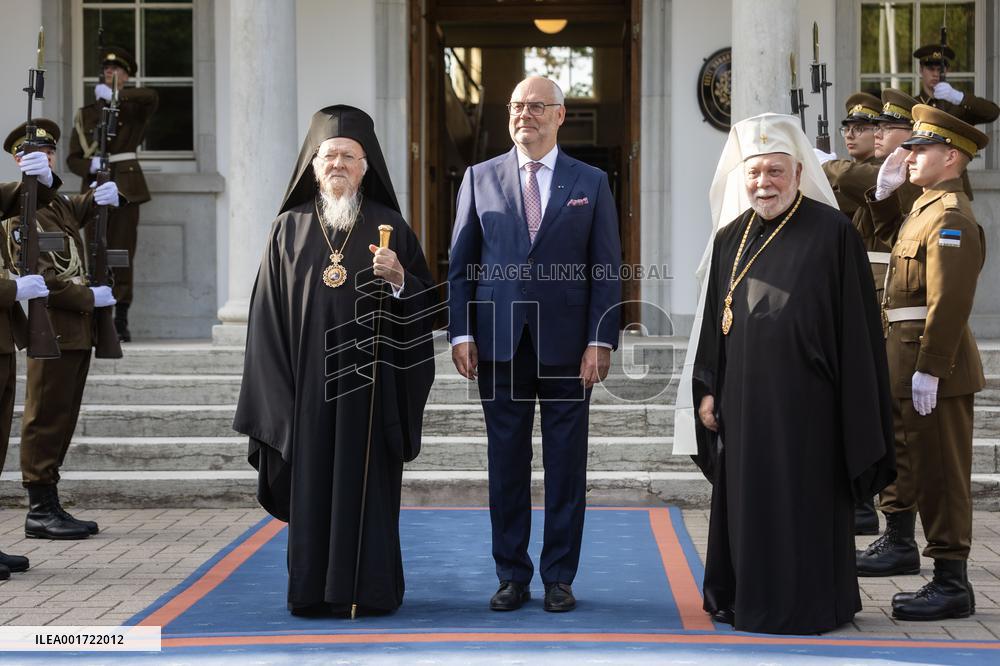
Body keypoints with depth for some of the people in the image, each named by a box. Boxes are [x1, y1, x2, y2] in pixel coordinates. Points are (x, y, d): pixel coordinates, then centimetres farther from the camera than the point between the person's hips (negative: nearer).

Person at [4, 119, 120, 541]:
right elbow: (39, 279, -16)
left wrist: (101, 194, 16)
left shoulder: (61, 203, 17)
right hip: (52, 332, -9)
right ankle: (40, 511, 1)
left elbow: (80, 210, 39)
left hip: (78, 331, 9)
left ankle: (49, 507, 17)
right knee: (45, 421, -4)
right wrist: (89, 297, -13)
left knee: (62, 423, 11)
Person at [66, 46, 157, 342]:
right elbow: (73, 158, 10)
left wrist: (116, 95, -21)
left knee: (123, 251, -3)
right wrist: (91, 164, -11)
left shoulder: (134, 109, 8)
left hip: (125, 187, -2)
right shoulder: (86, 114, 14)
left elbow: (152, 97, -18)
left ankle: (121, 322, 1)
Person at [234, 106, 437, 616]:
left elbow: (423, 302, 5)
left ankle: (369, 589, 9)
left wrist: (398, 279, -16)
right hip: (309, 381, 1)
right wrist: (273, 393, -1)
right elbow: (270, 313, 6)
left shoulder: (389, 226, 5)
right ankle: (314, 589, 11)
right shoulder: (290, 228, 7)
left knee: (366, 481, 1)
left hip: (367, 381, -1)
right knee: (312, 483, 2)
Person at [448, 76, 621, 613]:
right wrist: (461, 333, -2)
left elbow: (607, 268, 2)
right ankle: (512, 575, 16)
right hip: (500, 346, 1)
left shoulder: (591, 183, 5)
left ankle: (559, 577, 14)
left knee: (566, 465, 4)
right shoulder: (480, 178, 8)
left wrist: (600, 341, -7)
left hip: (567, 346, -1)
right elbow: (461, 262, 7)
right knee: (506, 463, 6)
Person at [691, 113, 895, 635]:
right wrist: (706, 390, 9)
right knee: (746, 501, 10)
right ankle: (745, 597, 24)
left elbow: (857, 328, -7)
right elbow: (714, 321, 15)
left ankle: (803, 602, 15)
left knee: (804, 505, 2)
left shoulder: (832, 233, -7)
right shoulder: (730, 239, 9)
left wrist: (855, 411, -10)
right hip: (743, 400, 5)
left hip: (805, 401, -5)